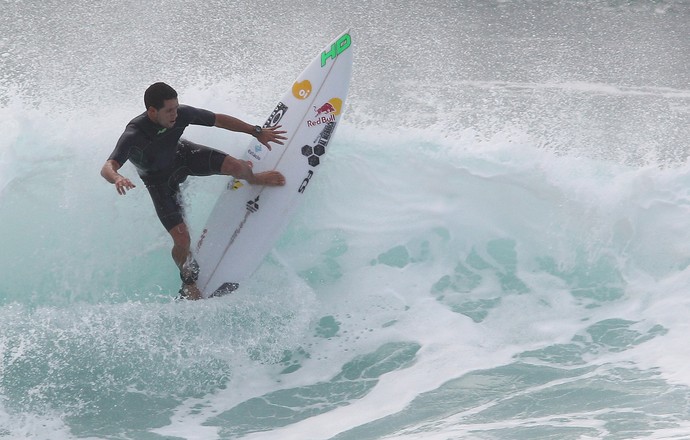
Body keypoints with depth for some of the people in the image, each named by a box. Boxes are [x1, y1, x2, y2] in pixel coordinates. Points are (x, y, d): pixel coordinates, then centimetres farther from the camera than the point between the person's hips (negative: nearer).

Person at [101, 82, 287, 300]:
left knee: (236, 167, -18)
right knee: (182, 239, -13)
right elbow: (107, 167, -51)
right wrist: (117, 179, -76)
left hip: (182, 154, 3)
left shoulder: (181, 114, -28)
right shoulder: (133, 136, -40)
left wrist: (257, 132, -8)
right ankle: (189, 283, 20)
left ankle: (253, 179, 24)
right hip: (160, 180, -3)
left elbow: (219, 120, -14)